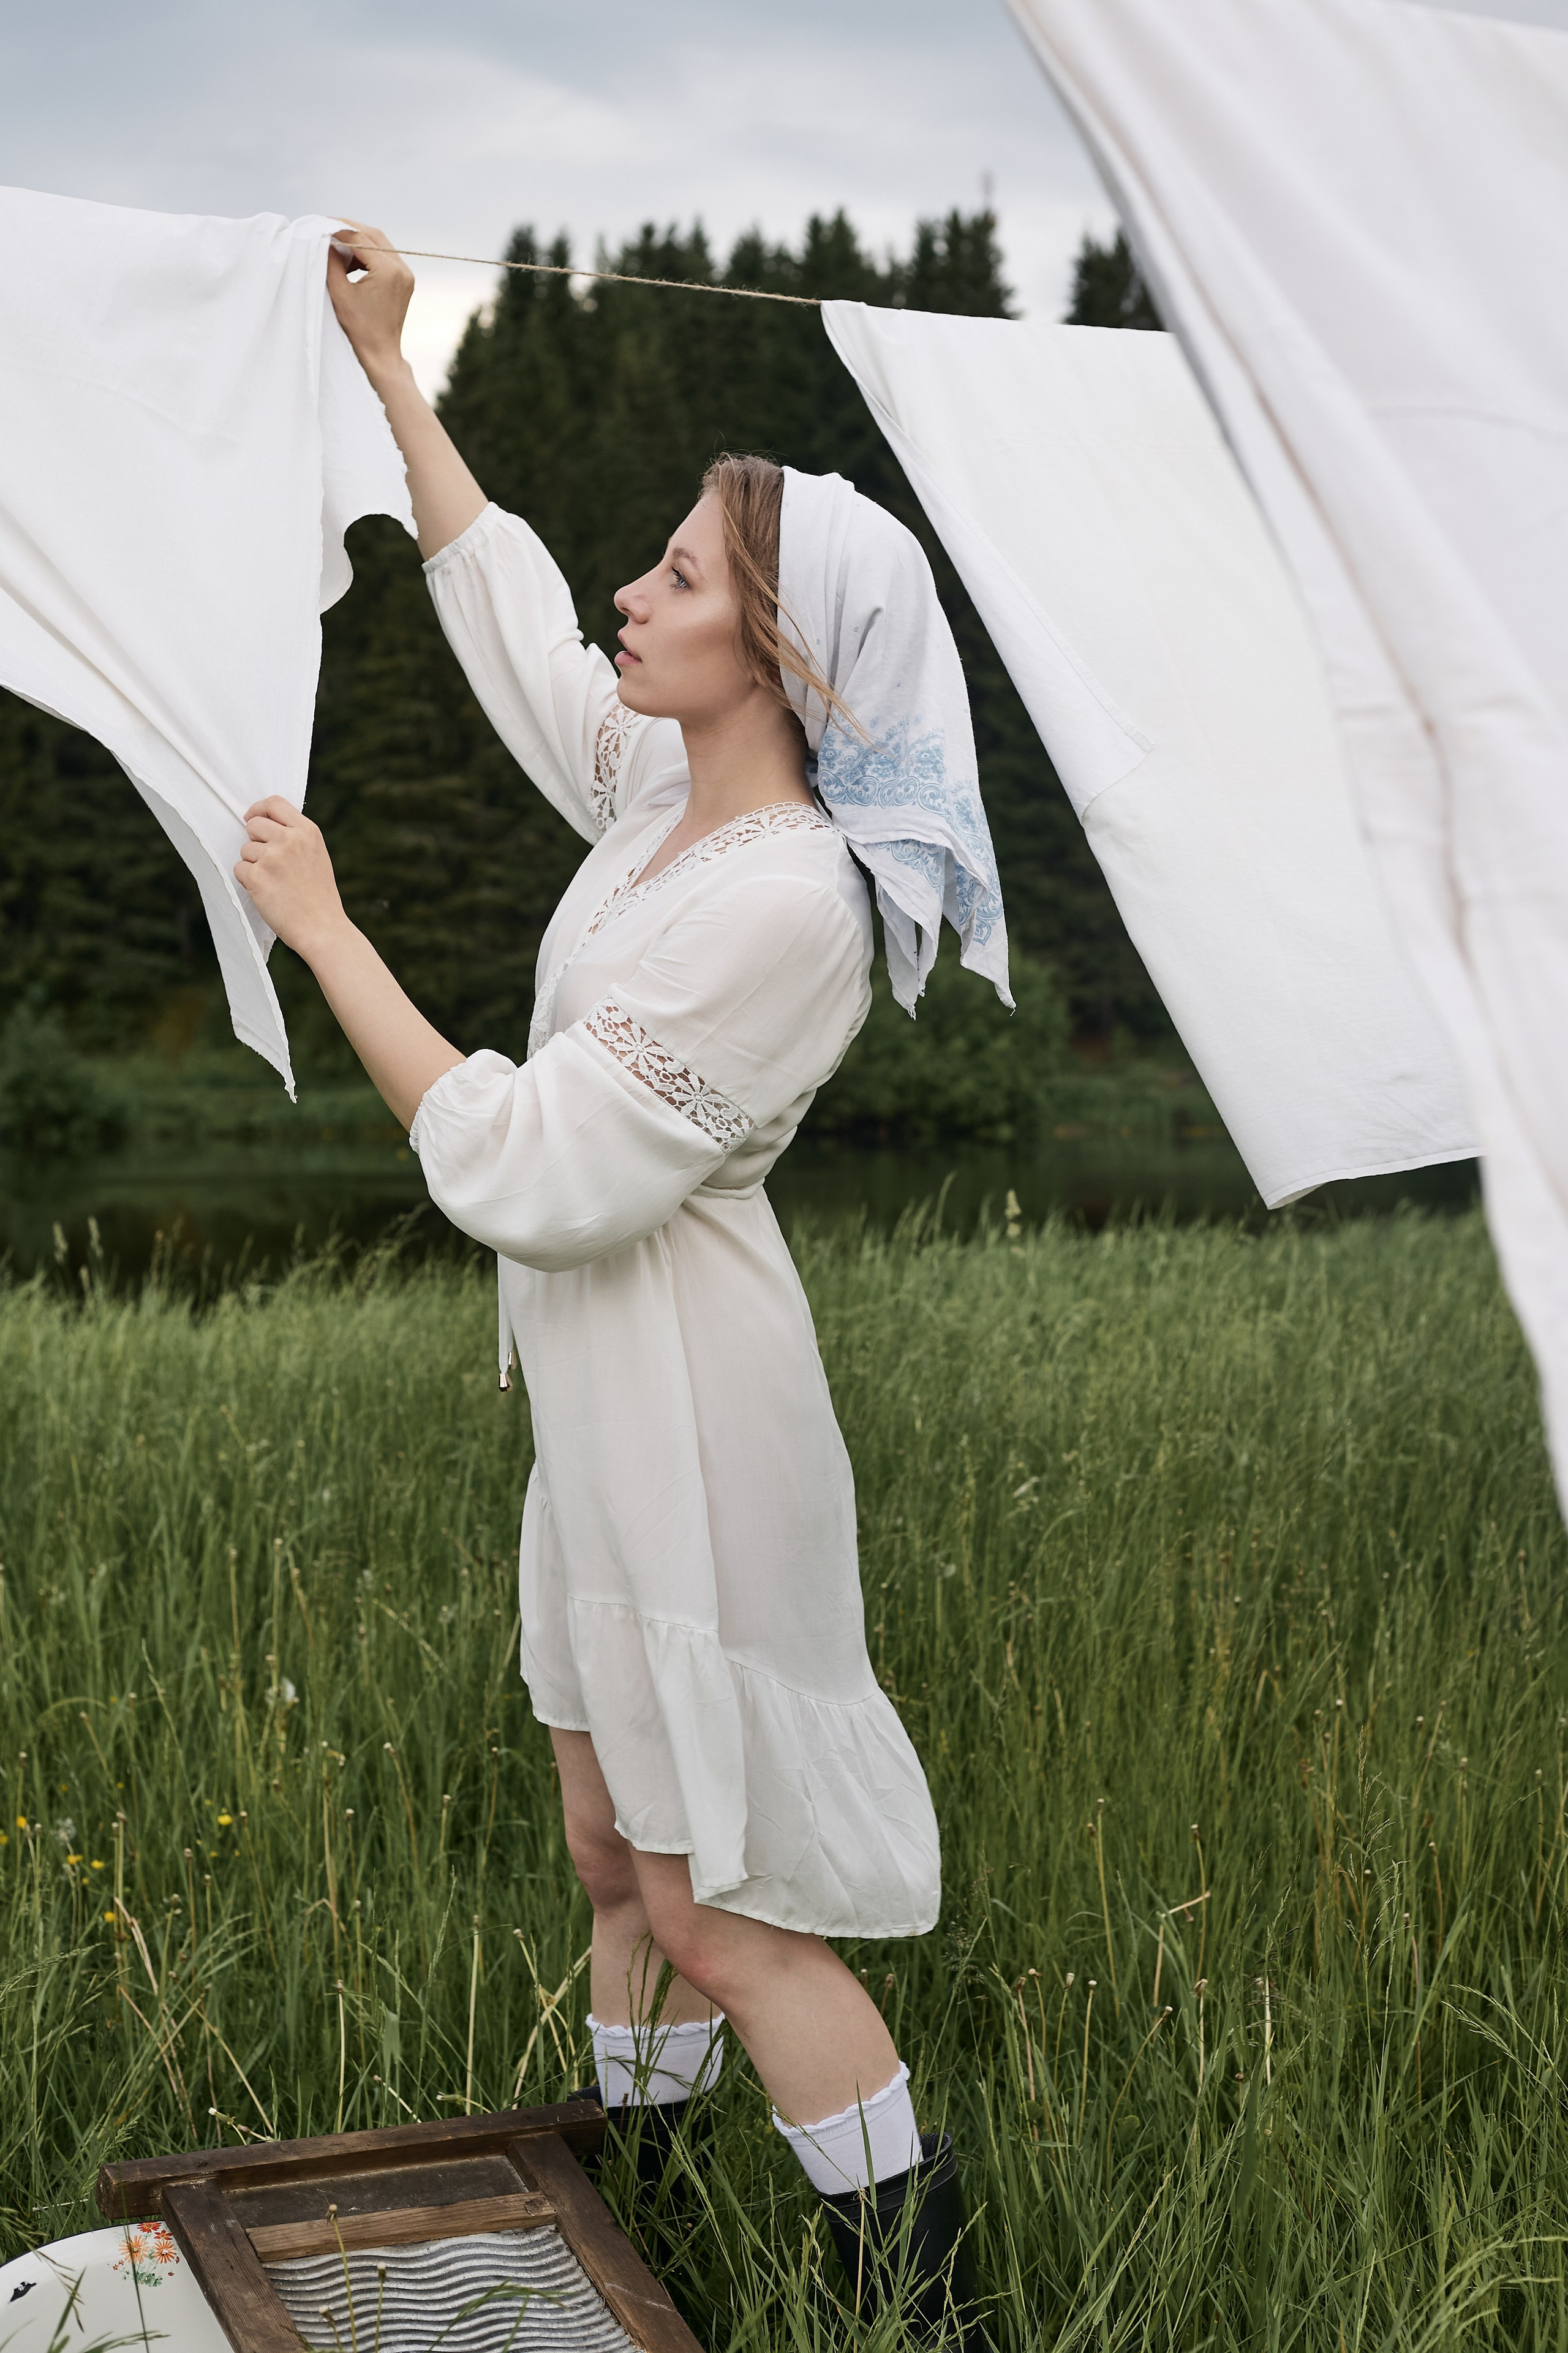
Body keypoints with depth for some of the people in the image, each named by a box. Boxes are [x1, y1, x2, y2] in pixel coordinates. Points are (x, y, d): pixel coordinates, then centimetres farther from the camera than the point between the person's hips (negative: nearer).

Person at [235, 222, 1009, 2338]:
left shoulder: (789, 900, -24)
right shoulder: (667, 785, 3)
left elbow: (522, 1169, -25)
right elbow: (503, 601, 18)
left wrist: (321, 929, -18)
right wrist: (387, 369, 22)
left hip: (690, 1386, -9)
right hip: (597, 1375, 9)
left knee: (713, 1900, 0)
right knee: (613, 1843, 21)